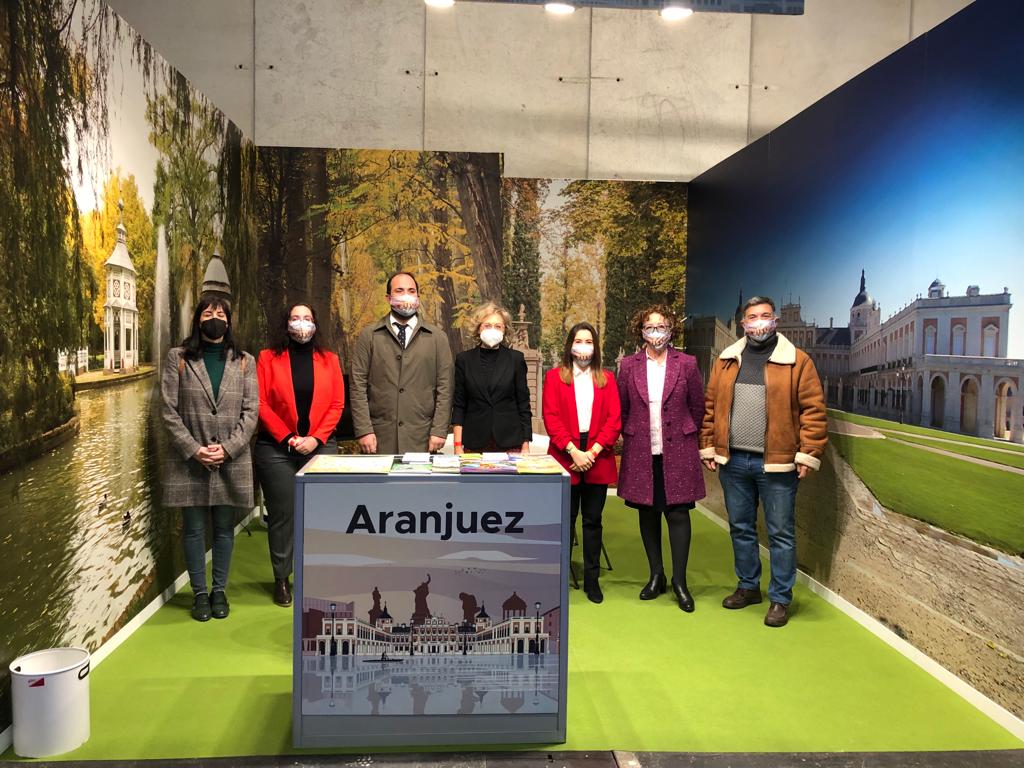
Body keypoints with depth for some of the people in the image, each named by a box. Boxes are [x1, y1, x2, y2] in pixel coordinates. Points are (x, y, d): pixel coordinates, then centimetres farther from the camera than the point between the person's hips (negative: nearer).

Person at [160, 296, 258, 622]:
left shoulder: (245, 361, 8)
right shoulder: (178, 358, 4)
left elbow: (251, 411, 2)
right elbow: (168, 410, -2)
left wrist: (228, 448, -10)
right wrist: (193, 449, -11)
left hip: (232, 461, 1)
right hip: (189, 461, -1)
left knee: (224, 528, 8)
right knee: (194, 529, 5)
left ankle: (220, 591, 21)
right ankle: (200, 593, 18)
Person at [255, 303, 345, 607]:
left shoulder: (329, 360, 9)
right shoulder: (268, 358, 3)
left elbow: (337, 405, 4)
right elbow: (261, 404, -3)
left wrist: (316, 438, -8)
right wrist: (287, 438, -10)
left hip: (320, 447, 1)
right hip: (277, 448, -1)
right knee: (281, 514, 4)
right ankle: (281, 578, 17)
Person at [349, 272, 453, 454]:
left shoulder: (437, 337, 8)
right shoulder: (369, 335, 7)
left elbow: (444, 387, 4)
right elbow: (358, 385, 2)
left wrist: (439, 431, -3)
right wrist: (364, 431, -6)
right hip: (380, 438, 0)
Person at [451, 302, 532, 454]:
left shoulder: (516, 359, 4)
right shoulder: (464, 360, 5)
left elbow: (523, 404, 5)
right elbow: (458, 405, 5)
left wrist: (526, 445, 0)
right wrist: (458, 445, -2)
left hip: (510, 442, 0)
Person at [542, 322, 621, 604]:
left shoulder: (607, 379, 10)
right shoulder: (555, 377, 6)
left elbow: (614, 420, 2)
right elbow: (551, 418, -3)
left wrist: (593, 452, -10)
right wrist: (573, 451, -13)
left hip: (597, 460, 2)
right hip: (564, 458, -1)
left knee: (593, 520, 8)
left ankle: (592, 578, 16)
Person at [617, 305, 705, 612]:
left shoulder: (686, 364, 0)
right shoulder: (629, 365, 3)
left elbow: (698, 406, 7)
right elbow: (622, 408, 10)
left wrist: (683, 434, 9)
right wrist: (632, 434, 8)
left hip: (677, 451, -2)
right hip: (641, 452, 2)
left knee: (678, 513, -1)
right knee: (647, 513, 9)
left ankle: (679, 581, 9)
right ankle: (656, 575, 23)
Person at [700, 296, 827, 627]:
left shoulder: (797, 361, -4)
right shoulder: (726, 360, 8)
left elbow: (814, 410, -6)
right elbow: (710, 406, 10)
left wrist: (808, 454, -11)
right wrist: (708, 448, 6)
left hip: (776, 463, -4)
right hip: (733, 461, 4)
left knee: (781, 533, 4)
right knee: (740, 528, 15)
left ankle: (780, 599, 17)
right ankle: (748, 587, 32)